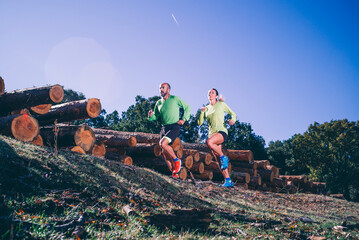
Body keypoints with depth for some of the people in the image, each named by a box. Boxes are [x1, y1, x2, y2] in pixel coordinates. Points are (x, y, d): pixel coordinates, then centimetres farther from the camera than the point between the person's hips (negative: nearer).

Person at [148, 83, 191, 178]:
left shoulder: (175, 99, 0)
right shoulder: (158, 103, 15)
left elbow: (187, 107, 7)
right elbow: (155, 117, 17)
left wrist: (184, 119, -5)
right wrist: (151, 116, -6)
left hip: (174, 127, -6)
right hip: (164, 128, 6)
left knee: (163, 143, -26)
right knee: (164, 152, 0)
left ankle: (177, 160, -6)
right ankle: (174, 173, 8)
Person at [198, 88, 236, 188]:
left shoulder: (221, 104, 6)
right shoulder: (206, 108, 16)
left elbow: (232, 113, 12)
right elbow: (200, 123, 11)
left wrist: (233, 119, -11)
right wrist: (202, 112, -4)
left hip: (222, 132, -5)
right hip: (212, 134, 5)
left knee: (209, 142, -36)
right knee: (218, 160, -1)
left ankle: (223, 157, -14)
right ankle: (228, 181, 3)